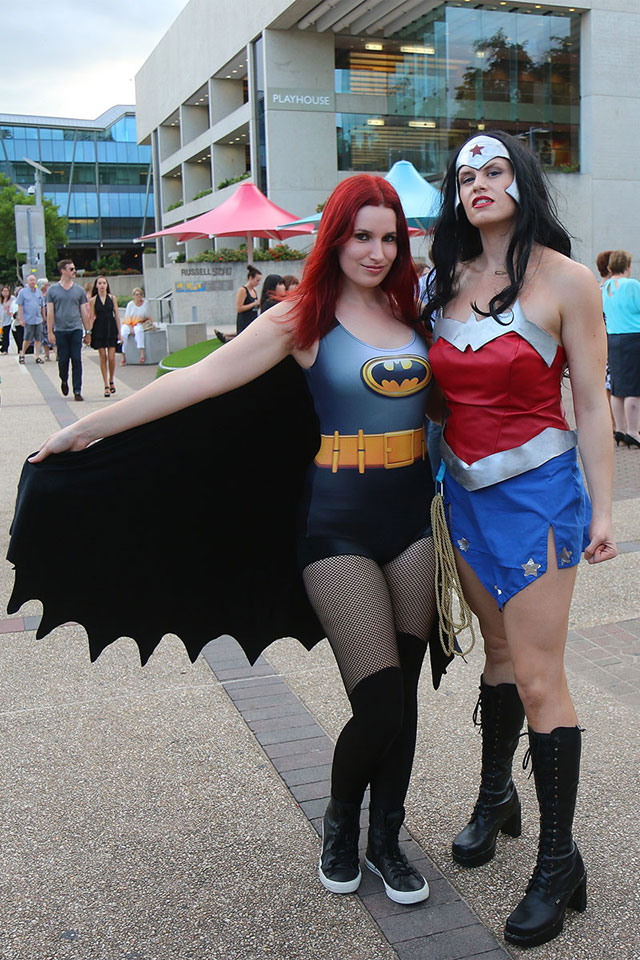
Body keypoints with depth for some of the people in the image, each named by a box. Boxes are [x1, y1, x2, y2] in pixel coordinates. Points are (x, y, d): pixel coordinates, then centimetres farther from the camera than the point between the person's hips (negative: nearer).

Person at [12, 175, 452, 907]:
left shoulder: (413, 309, 9)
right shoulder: (302, 319, -4)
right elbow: (198, 379, -7)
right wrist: (87, 428, -9)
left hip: (414, 517, 4)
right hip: (339, 524, -4)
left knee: (405, 689, 8)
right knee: (381, 702, -7)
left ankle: (386, 836, 30)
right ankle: (340, 820, 25)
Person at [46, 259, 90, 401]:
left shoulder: (79, 290, 8)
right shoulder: (52, 290, 4)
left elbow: (84, 312, 11)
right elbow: (50, 313, 3)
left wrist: (87, 331, 8)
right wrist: (50, 332, -3)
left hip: (76, 330, 1)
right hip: (60, 331, -1)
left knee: (76, 360, -4)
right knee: (63, 360, 3)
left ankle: (77, 391, 1)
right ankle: (64, 381, 32)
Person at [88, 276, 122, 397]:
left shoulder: (112, 298, 4)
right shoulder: (93, 300, 2)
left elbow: (117, 315, 5)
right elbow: (91, 317, 4)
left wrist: (119, 333, 3)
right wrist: (89, 333, -3)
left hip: (111, 329, 0)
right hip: (99, 330, 0)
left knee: (111, 358, -4)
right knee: (103, 358, 0)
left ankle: (111, 381, 20)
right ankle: (106, 386, 6)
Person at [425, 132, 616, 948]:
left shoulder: (564, 278, -7)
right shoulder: (447, 281, 8)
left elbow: (592, 401, -7)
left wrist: (601, 509, -9)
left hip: (535, 487, -5)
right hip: (463, 485, 6)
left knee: (538, 675, -5)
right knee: (498, 647, 19)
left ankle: (559, 862, 10)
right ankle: (495, 796, 38)